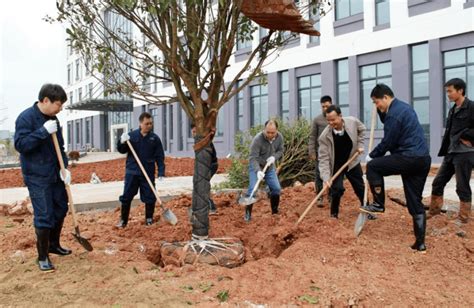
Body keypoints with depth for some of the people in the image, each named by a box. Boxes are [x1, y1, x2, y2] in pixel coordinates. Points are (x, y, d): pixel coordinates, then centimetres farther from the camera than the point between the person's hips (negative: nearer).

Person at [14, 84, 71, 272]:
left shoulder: (52, 119, 8)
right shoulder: (26, 118, -14)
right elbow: (20, 145, -21)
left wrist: (64, 167, -1)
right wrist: (44, 131, -27)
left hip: (55, 175, 8)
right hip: (37, 177, -7)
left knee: (61, 209, 15)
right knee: (44, 216, -4)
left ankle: (53, 244, 34)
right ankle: (43, 256, 10)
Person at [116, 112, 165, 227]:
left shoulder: (155, 138, 1)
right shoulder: (131, 135, 1)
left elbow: (160, 157, 1)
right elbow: (121, 150, 5)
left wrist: (161, 173, -7)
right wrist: (122, 142, -17)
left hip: (148, 173, 0)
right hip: (132, 172, 0)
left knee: (149, 197, 5)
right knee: (126, 197, 5)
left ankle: (149, 219, 21)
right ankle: (123, 220, 17)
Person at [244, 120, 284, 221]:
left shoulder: (279, 137, -12)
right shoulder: (257, 139, -28)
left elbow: (281, 150, 3)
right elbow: (253, 158, -28)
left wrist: (274, 157, -18)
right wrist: (258, 171, -41)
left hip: (270, 167, 5)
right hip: (256, 167, -5)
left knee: (276, 189, 4)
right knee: (253, 190, -15)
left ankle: (275, 212, 24)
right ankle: (248, 214, -2)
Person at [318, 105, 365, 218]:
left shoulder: (353, 122, -21)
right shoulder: (325, 136, -29)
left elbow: (362, 130, 5)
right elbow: (323, 158, -26)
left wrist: (360, 145, -4)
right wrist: (326, 177, -35)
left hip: (352, 162, 3)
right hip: (336, 166, -3)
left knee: (361, 188, 13)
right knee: (337, 189, -13)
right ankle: (334, 214, 8)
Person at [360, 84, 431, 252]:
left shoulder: (394, 114, -13)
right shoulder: (403, 107, 18)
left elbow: (388, 142, -11)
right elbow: (387, 122, 34)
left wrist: (372, 156, 3)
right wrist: (381, 111, 18)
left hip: (409, 158, -10)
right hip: (423, 159, 10)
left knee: (373, 166, 3)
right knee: (415, 203, 10)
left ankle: (378, 204, 8)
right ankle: (420, 243, 12)